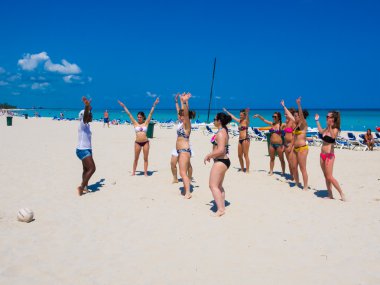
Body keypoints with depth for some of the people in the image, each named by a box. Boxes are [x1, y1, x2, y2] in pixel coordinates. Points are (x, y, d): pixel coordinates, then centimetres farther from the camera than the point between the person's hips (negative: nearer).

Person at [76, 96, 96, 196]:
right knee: (92, 168, -12)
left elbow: (88, 115, 32)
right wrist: (87, 106, -55)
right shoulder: (82, 124, -15)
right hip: (82, 150, -10)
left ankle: (84, 187, 20)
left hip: (87, 150, 10)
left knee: (87, 169, 13)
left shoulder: (87, 125, 10)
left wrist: (89, 108, 45)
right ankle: (82, 186, -6)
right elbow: (85, 115, -36)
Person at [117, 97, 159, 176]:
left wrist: (154, 105, -1)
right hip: (137, 142, 0)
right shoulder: (135, 123, 5)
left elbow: (151, 113, 2)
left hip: (145, 142, 0)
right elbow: (129, 114, 5)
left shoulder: (146, 123, 4)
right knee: (136, 159, 8)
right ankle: (133, 172, 18)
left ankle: (145, 172, 11)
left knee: (145, 158, 5)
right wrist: (124, 106, 7)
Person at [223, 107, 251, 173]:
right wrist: (226, 111, 38)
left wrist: (247, 113, -47)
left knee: (246, 155, -8)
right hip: (240, 140, 8)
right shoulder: (240, 121, 17)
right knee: (239, 155, 9)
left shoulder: (246, 121, -3)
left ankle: (247, 170, -7)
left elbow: (247, 117, -26)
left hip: (245, 139, -8)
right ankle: (242, 169, 19)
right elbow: (232, 116, 29)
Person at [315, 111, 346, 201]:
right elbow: (320, 131, 31)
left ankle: (342, 193, 3)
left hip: (329, 155, -8)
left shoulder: (335, 129, -13)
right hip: (322, 155, 8)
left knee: (329, 177, -9)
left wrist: (330, 127, -46)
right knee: (326, 177, 11)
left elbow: (333, 137, -36)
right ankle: (330, 195, 18)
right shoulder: (327, 128, 8)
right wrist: (317, 121, 33)